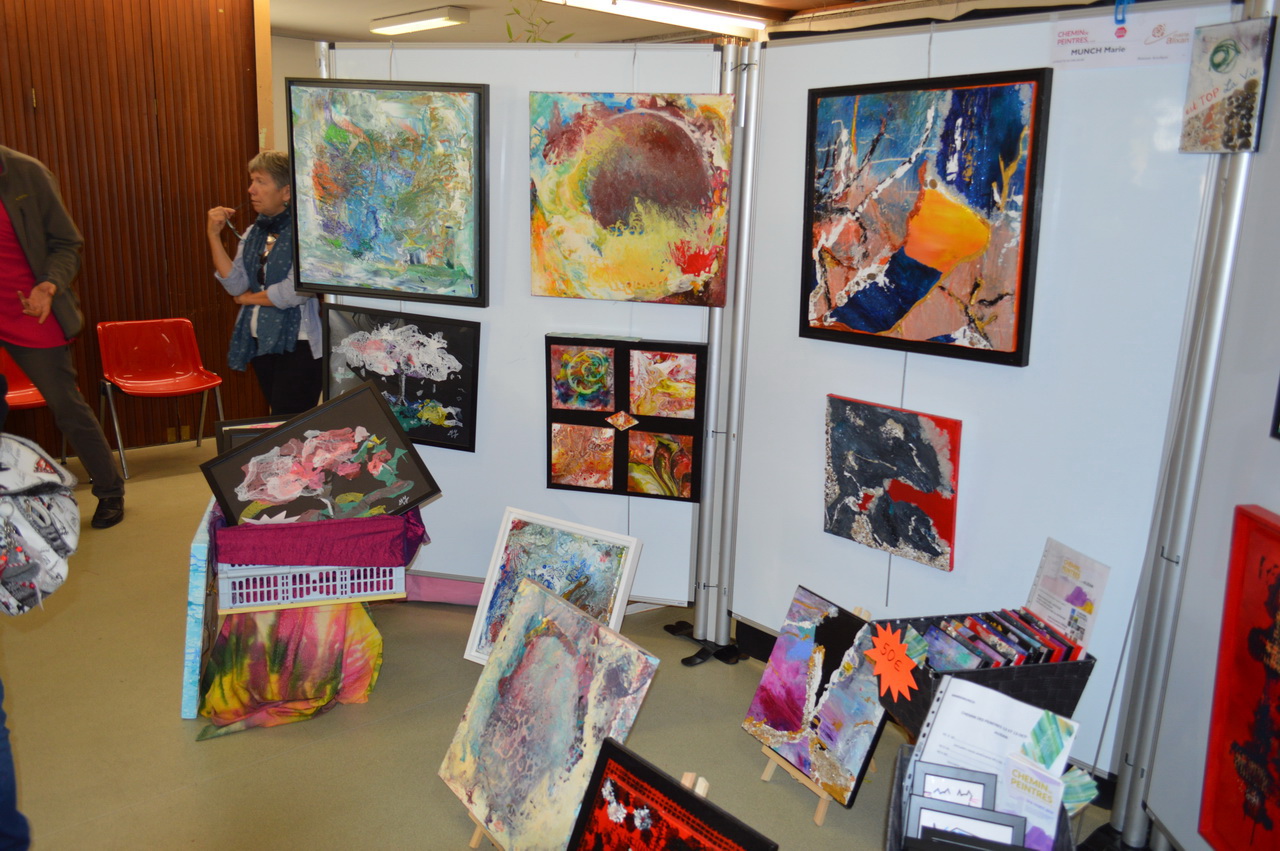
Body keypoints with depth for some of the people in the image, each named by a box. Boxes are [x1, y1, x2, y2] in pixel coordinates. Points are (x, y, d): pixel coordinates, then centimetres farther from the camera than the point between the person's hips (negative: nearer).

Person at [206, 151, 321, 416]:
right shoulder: (253, 233, 12)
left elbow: (294, 291, -19)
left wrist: (249, 298, -2)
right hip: (260, 342, 8)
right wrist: (214, 235, -4)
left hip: (296, 344, -8)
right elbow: (236, 285, 3)